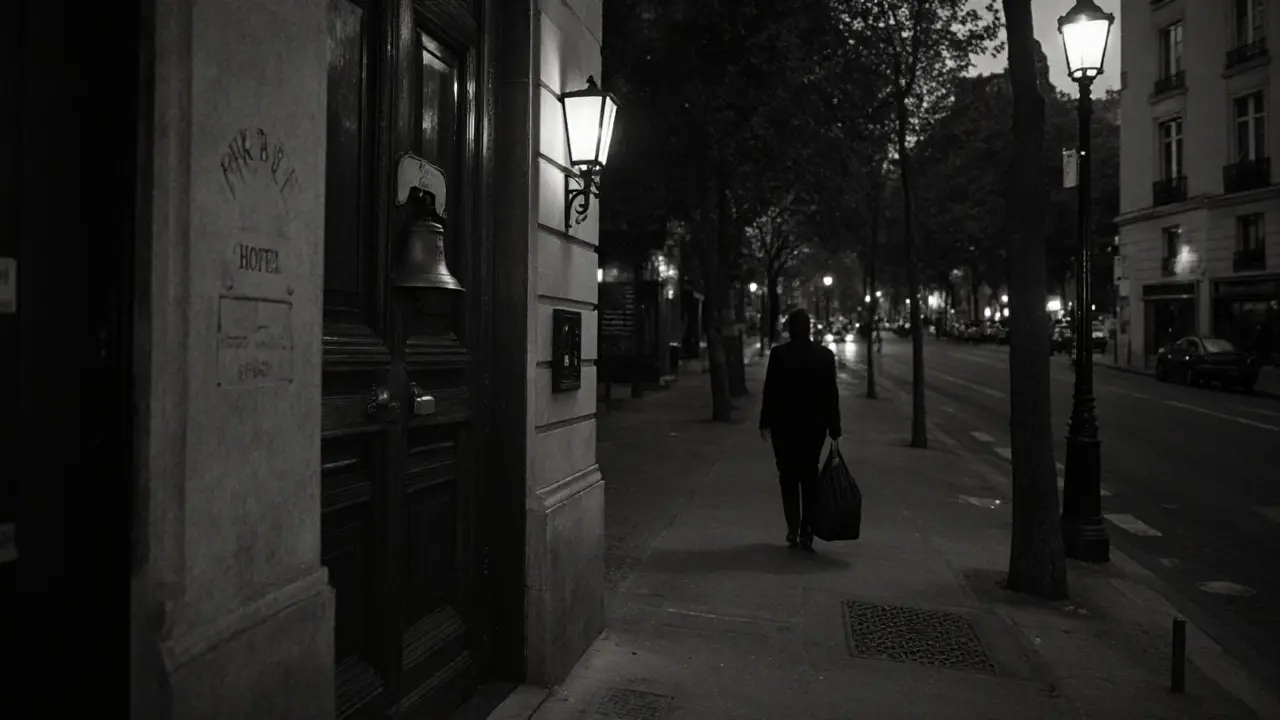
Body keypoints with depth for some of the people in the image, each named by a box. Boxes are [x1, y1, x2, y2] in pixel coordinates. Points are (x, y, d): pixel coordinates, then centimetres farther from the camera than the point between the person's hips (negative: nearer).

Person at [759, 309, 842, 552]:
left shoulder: (779, 354, -9)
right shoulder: (825, 355, -3)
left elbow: (770, 391, -8)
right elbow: (832, 395, -2)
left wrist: (765, 423, 0)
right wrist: (834, 430, 2)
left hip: (784, 424, -2)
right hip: (815, 425, 2)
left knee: (788, 477, 11)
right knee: (810, 477, 12)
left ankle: (793, 529, 6)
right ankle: (806, 533, 7)